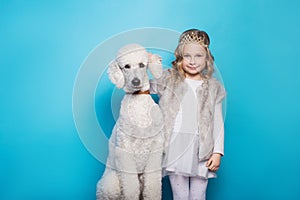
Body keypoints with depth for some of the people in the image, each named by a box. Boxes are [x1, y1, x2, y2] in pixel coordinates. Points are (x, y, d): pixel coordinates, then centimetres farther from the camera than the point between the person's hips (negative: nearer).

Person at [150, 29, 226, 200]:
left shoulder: (213, 87, 8)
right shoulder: (169, 80, 7)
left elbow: (218, 123, 7)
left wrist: (218, 152, 1)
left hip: (201, 151, 1)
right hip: (176, 148, 0)